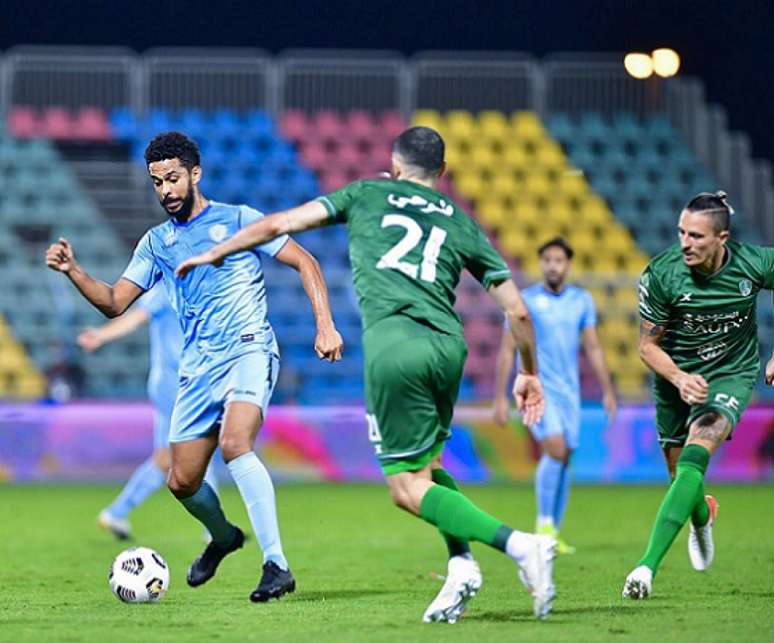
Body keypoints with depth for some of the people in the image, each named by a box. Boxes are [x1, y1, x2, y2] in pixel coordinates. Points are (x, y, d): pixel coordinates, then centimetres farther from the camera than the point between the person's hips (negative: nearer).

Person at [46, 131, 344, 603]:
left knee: (234, 444, -31)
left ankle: (276, 564, -30)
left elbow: (304, 262, 1)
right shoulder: (156, 243, 14)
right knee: (182, 482, 7)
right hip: (198, 367, 6)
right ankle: (223, 537, 40)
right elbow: (114, 303, 12)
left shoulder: (238, 220, 0)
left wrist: (325, 324, -10)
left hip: (249, 351, -6)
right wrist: (73, 271, -6)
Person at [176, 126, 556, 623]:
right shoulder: (461, 223, 23)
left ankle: (519, 544, -17)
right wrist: (529, 373, 36)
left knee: (409, 489, 0)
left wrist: (214, 254, 31)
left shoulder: (368, 195, 19)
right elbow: (518, 310, 21)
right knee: (427, 465, 24)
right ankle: (461, 564, 2)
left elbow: (281, 224, 17)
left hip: (392, 343, -4)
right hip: (448, 345, 4)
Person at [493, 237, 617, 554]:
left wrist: (607, 391, 3)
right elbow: (507, 350, -2)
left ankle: (553, 534, 14)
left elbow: (593, 348, 9)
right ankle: (544, 525, -10)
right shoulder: (524, 301, -3)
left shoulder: (582, 300, 7)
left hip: (569, 391, 4)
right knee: (555, 449, -21)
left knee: (564, 460, 4)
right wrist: (500, 397, -5)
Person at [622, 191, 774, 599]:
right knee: (680, 474, 10)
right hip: (677, 375, 2)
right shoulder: (662, 274, -22)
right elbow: (648, 346, -11)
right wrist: (680, 378, -30)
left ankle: (648, 565, -32)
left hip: (731, 374, -2)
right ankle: (702, 516, 51)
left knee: (696, 455, -26)